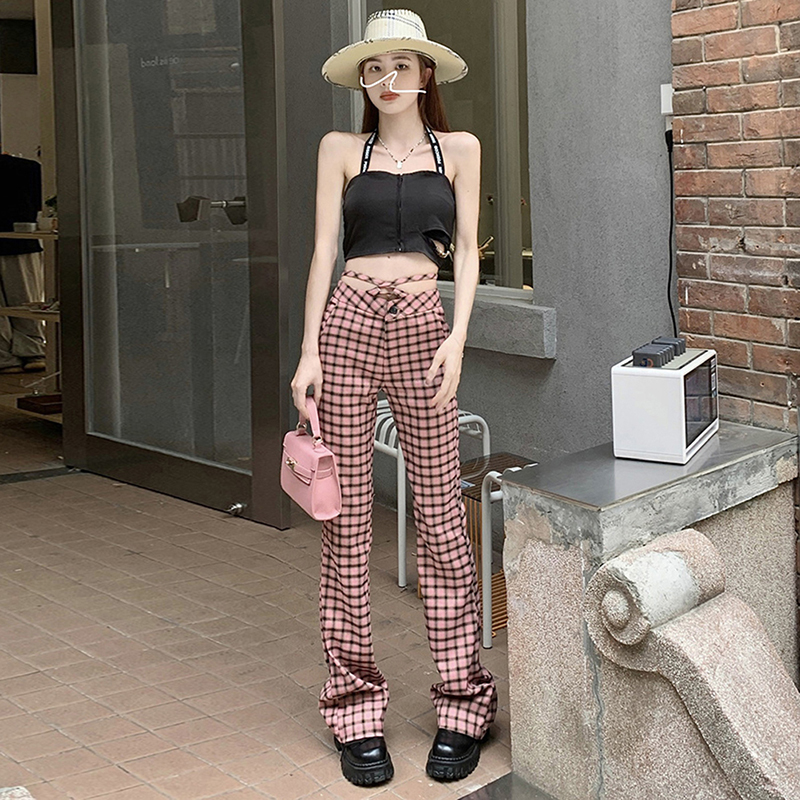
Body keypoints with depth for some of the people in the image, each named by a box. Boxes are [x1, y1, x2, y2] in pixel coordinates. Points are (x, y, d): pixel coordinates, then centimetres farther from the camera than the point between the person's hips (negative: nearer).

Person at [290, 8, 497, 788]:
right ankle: (356, 711, 10)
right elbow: (324, 250, 6)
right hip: (348, 321, 1)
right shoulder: (341, 149, 13)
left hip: (421, 325, 0)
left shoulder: (458, 148, 12)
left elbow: (465, 251, 7)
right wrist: (309, 351, -2)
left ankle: (462, 703, 11)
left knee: (440, 515, -1)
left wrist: (457, 337, -7)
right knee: (347, 520, 1)